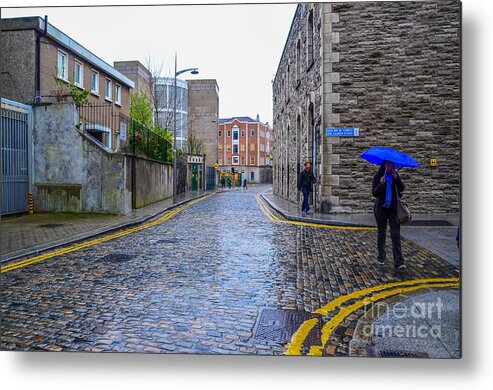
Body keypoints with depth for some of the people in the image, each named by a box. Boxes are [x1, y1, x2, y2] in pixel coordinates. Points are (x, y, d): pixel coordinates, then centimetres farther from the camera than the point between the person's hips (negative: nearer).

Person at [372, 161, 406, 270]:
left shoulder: (395, 175, 5)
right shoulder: (378, 177, -4)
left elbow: (401, 189, 2)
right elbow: (374, 193, -11)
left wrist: (397, 179, -13)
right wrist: (381, 184, -28)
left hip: (393, 208, 2)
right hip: (381, 209, -1)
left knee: (396, 234, -8)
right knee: (381, 233, 11)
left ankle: (398, 262, -12)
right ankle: (381, 257, 29)